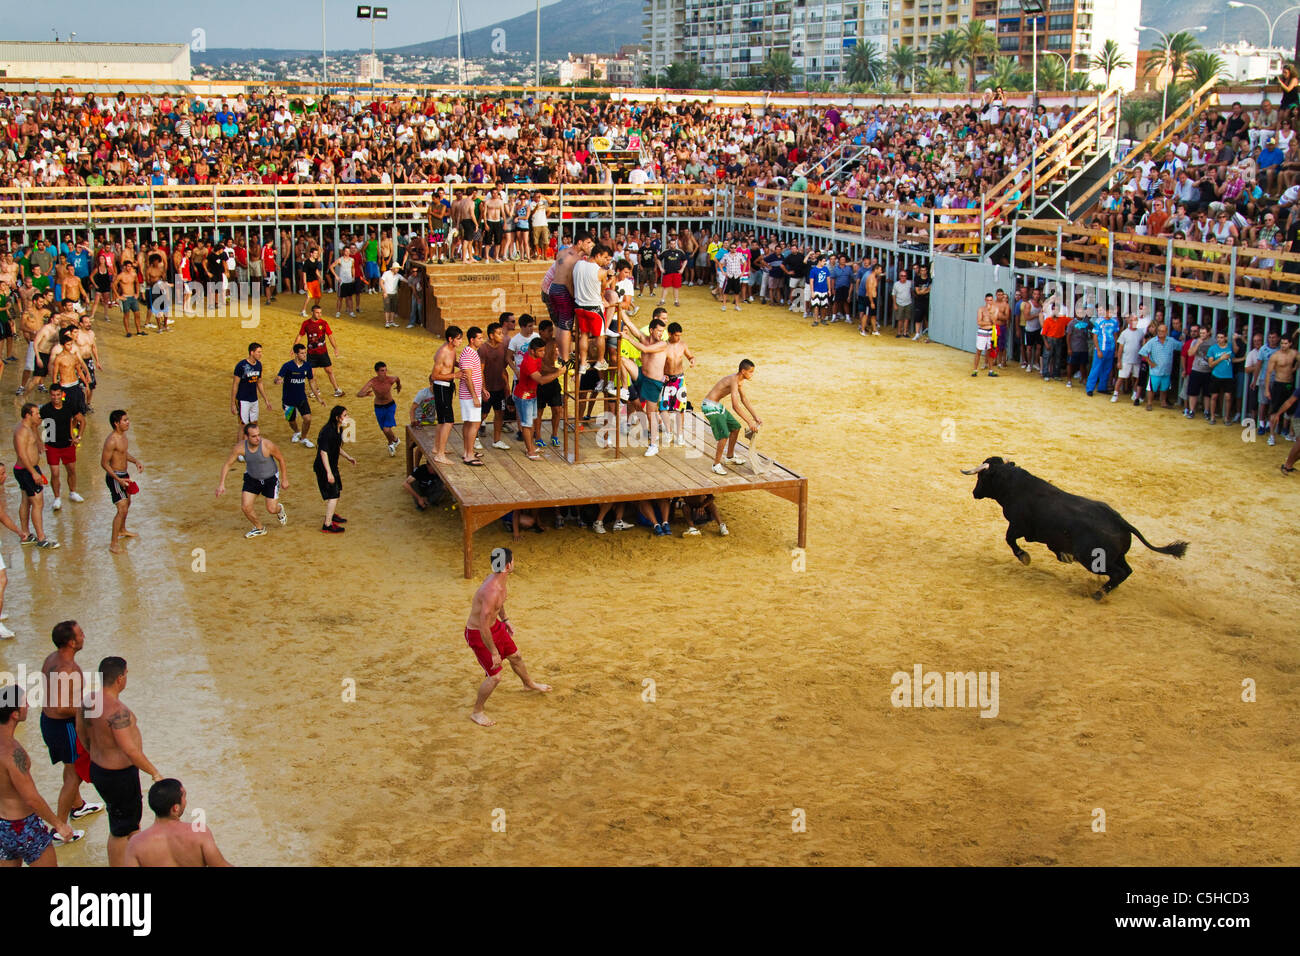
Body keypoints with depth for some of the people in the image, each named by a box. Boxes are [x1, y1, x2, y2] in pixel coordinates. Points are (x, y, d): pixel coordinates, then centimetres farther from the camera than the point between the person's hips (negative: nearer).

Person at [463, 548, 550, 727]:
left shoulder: (498, 578, -9)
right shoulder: (491, 591, -39)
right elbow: (484, 628, -35)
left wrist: (505, 619, 26)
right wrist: (494, 653, -25)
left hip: (495, 625, 9)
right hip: (478, 635, -9)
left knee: (515, 656, 27)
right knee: (495, 677, -3)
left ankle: (529, 684, 56)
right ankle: (476, 712, 19)